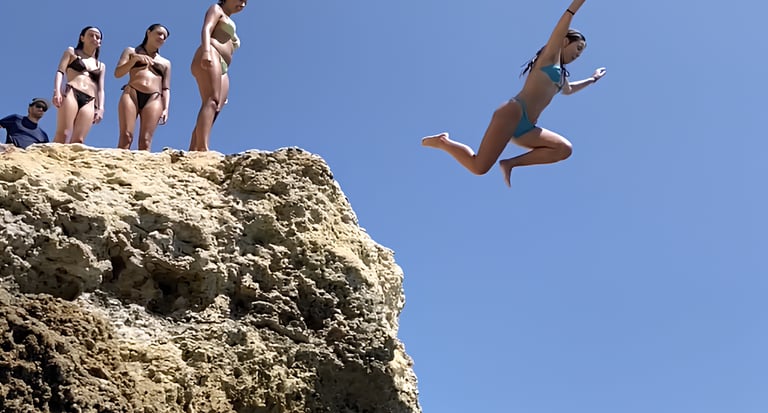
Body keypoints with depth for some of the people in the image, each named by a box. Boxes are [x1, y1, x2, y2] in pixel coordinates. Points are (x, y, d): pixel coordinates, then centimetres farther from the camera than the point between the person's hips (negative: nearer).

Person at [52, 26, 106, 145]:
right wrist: (57, 91, -12)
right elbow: (60, 72, 7)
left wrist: (100, 108, 1)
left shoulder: (101, 66, 28)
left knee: (78, 140, -15)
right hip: (71, 93, -2)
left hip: (89, 101, 3)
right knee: (62, 133, -20)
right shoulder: (71, 52, 20)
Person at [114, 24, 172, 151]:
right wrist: (135, 58, -6)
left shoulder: (165, 62, 26)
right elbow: (117, 73, 8)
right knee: (126, 137, -18)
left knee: (145, 140, -16)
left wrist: (166, 109, 1)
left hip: (153, 99, 1)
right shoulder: (131, 51, 21)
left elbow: (166, 88, 17)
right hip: (131, 94, -1)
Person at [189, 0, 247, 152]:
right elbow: (206, 29, -5)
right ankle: (202, 148, -47)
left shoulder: (229, 21, 38)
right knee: (212, 101, -28)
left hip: (222, 71, 8)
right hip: (210, 58, -8)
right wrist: (206, 51, -28)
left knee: (214, 109, -12)